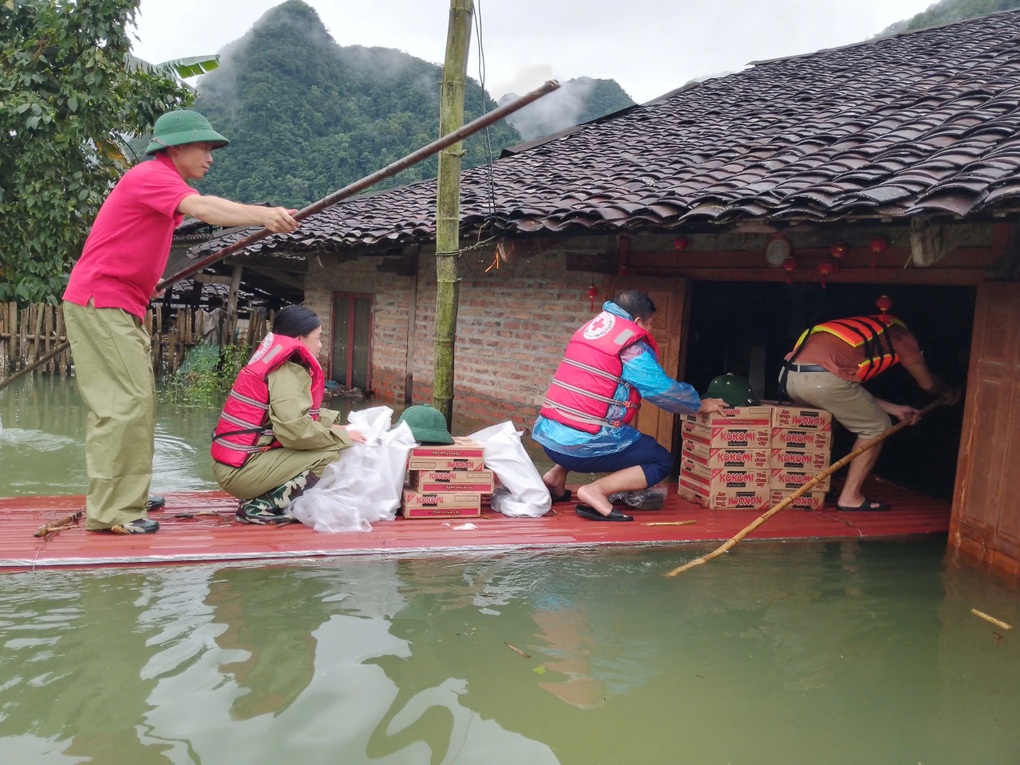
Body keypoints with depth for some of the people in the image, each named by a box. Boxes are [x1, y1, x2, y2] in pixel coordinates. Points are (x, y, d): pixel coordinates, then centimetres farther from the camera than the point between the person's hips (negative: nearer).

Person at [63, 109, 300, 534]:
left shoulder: (163, 182, 18)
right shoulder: (151, 175, -13)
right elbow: (203, 208, -32)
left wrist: (145, 280, 13)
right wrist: (263, 215, -43)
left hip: (122, 307, 10)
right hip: (100, 302, -10)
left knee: (128, 403, 12)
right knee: (127, 402, -13)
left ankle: (118, 502, 20)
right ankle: (111, 511, -9)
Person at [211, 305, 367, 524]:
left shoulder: (278, 364, 13)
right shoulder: (288, 372, -16)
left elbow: (293, 415, 14)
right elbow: (294, 429, -27)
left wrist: (335, 426, 4)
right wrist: (342, 437, -13)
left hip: (233, 464, 10)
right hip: (241, 470, -10)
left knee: (327, 447, 14)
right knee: (332, 456, -16)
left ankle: (262, 498, 8)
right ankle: (264, 506, -10)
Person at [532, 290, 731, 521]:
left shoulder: (590, 327, 16)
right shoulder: (630, 343, -7)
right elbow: (663, 389, -6)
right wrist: (700, 404, 12)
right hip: (582, 443, -8)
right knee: (662, 461, 6)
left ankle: (556, 476, 19)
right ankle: (595, 491, -13)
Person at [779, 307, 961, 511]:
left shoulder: (863, 330, 38)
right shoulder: (899, 333, 19)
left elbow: (852, 391, 36)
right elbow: (927, 383, 29)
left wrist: (896, 409, 42)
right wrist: (949, 393, 50)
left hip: (789, 373, 8)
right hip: (822, 376, -7)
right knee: (877, 427, 13)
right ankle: (850, 497, 12)